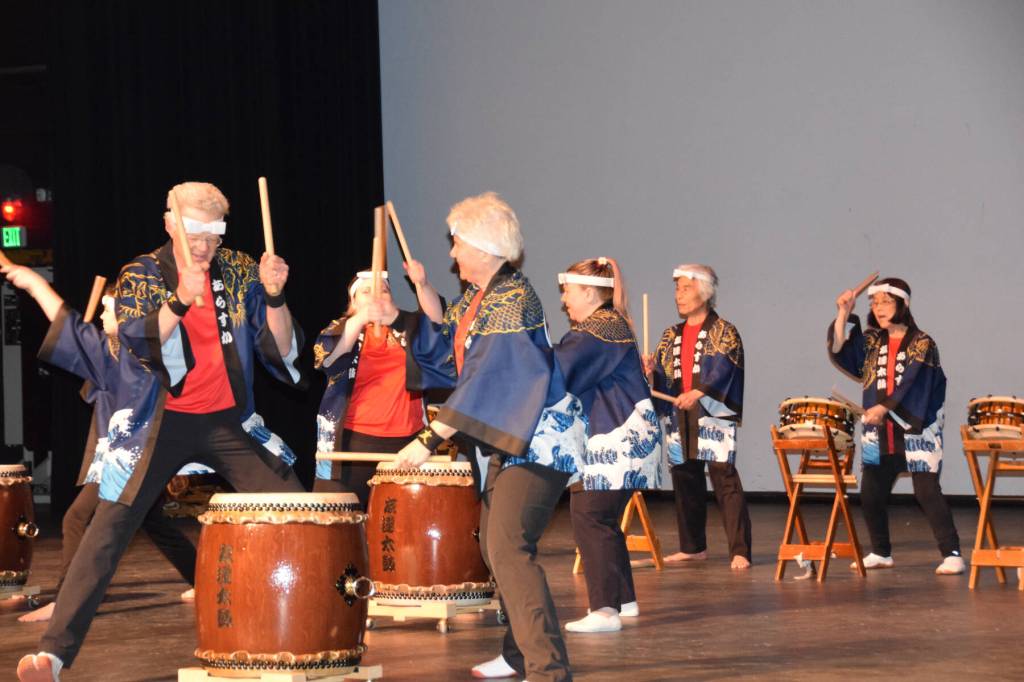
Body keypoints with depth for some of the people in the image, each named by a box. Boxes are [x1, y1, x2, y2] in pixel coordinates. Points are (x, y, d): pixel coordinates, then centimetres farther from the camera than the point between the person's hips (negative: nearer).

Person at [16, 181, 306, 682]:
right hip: (162, 421, -3)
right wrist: (180, 299, -35)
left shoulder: (239, 273, 2)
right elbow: (139, 344, -19)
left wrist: (274, 297, -19)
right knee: (109, 529, -12)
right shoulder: (141, 275, -3)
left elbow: (281, 350, -3)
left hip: (228, 421, 3)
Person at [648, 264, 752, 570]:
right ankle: (692, 547, 21)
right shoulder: (671, 336, 17)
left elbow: (722, 370, -14)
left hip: (713, 416, -6)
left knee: (725, 480, -11)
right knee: (685, 481, 10)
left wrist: (699, 392, -29)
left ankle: (740, 551, -11)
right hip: (678, 417, 6)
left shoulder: (724, 333, -1)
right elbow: (660, 375, 13)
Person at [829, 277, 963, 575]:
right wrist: (843, 314, -4)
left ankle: (952, 555, -8)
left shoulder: (921, 344, -6)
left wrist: (884, 408, -24)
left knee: (927, 493, -11)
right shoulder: (872, 341, 11)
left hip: (915, 430, -6)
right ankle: (881, 553, 21)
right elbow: (840, 352, 2)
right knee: (870, 495, 6)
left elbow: (914, 385, -16)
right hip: (878, 433, 6)